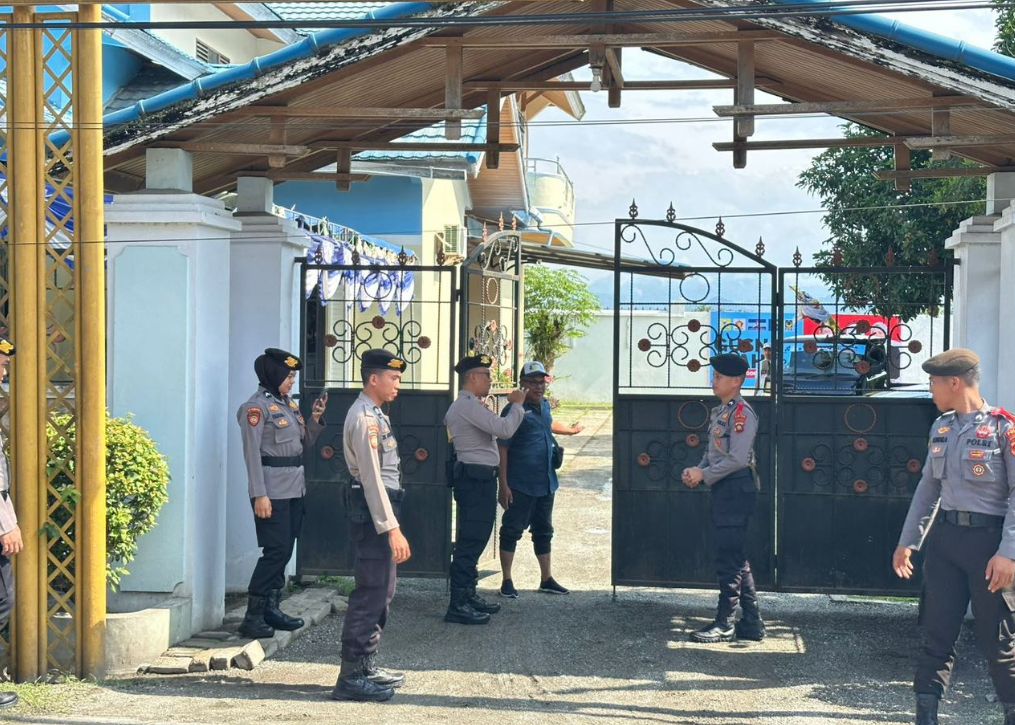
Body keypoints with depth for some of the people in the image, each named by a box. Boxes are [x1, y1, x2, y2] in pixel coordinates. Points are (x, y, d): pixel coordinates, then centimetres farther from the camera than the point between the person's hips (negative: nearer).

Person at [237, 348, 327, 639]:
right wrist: (259, 494, -20)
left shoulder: (289, 405, 15)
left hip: (294, 490, 8)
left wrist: (315, 419, 3)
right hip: (273, 492, -8)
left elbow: (303, 446, 19)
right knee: (276, 550, -10)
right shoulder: (256, 407, -9)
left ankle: (271, 608, 19)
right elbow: (252, 452, -14)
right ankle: (252, 617, -5)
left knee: (285, 551, 10)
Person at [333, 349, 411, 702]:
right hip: (372, 511, -11)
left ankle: (367, 666, 27)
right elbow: (372, 478, -22)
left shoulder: (374, 414, 16)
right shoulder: (365, 418, -16)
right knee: (371, 592, -8)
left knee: (382, 590, 17)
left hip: (380, 509, 11)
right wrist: (391, 528, -24)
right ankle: (351, 677, -3)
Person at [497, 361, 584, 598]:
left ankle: (547, 579, 26)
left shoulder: (544, 405, 10)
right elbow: (502, 449, -14)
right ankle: (507, 581, 9)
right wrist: (503, 485, -18)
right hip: (520, 485, -8)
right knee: (512, 530, 0)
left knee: (543, 531, 16)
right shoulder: (515, 410, -13)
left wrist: (570, 430, 53)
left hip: (546, 483, 8)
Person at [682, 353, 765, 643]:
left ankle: (725, 624, 3)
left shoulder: (742, 413, -14)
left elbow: (737, 459, -21)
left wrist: (704, 475, -14)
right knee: (736, 559, 13)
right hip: (722, 491, 10)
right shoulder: (720, 411, 15)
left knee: (729, 560, -4)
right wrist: (698, 471, 5)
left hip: (736, 491, -10)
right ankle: (752, 623, 21)